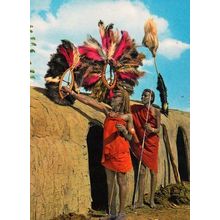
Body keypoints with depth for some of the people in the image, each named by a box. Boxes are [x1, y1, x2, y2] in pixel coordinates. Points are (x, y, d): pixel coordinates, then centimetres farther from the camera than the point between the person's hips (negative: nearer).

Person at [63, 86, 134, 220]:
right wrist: (72, 93, 3)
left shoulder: (128, 116, -2)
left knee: (121, 182, 2)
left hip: (121, 153, -4)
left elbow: (130, 137, 0)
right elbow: (88, 101, 5)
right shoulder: (107, 111, 7)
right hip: (108, 153, 4)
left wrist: (123, 130, -20)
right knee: (110, 183, 8)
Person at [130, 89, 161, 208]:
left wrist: (151, 129, -27)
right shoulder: (136, 109, 2)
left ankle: (152, 200, 16)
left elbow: (158, 129, -7)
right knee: (142, 171, 1)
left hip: (152, 143, -2)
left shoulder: (156, 112, -6)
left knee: (153, 171, 5)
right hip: (141, 143, 2)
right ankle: (140, 201, 5)